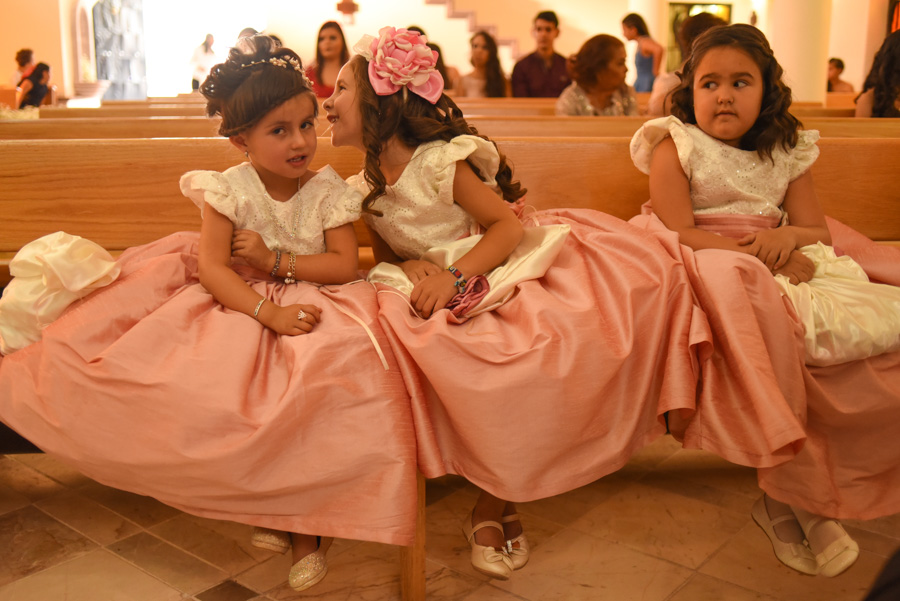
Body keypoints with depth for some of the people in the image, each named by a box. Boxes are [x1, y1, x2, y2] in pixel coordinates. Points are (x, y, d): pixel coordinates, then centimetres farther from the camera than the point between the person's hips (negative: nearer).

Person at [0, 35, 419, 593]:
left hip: (311, 302, -1)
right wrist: (269, 312, -28)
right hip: (238, 302, 1)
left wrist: (276, 260, -18)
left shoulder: (328, 189, -4)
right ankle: (271, 505, 2)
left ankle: (305, 520, -6)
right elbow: (213, 267, -15)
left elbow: (345, 265, -10)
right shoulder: (229, 188, -7)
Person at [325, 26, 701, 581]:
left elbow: (509, 224, -14)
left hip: (510, 266, -3)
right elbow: (386, 254, 12)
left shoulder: (441, 161, -12)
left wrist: (454, 276, -26)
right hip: (444, 294, 3)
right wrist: (414, 267, -13)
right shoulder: (363, 189, 6)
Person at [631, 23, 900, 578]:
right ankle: (794, 496, -25)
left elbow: (819, 230, 11)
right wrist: (764, 256, -20)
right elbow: (679, 233, -11)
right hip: (708, 269, -5)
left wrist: (788, 237, -15)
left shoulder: (788, 153, 15)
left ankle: (791, 496, -10)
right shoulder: (675, 146, 0)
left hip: (783, 273, 6)